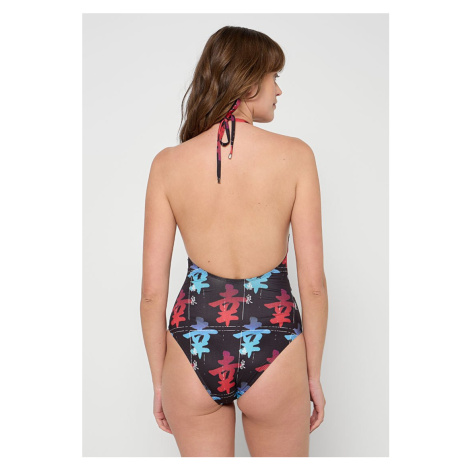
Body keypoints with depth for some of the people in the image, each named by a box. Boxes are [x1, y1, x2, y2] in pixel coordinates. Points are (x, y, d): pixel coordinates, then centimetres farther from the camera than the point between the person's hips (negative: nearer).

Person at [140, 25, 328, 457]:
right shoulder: (295, 155, -8)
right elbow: (313, 282, -7)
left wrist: (159, 381, 10)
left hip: (192, 347, 2)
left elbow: (152, 291, -3)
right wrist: (315, 375, 5)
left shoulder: (168, 163, -4)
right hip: (273, 348, -1)